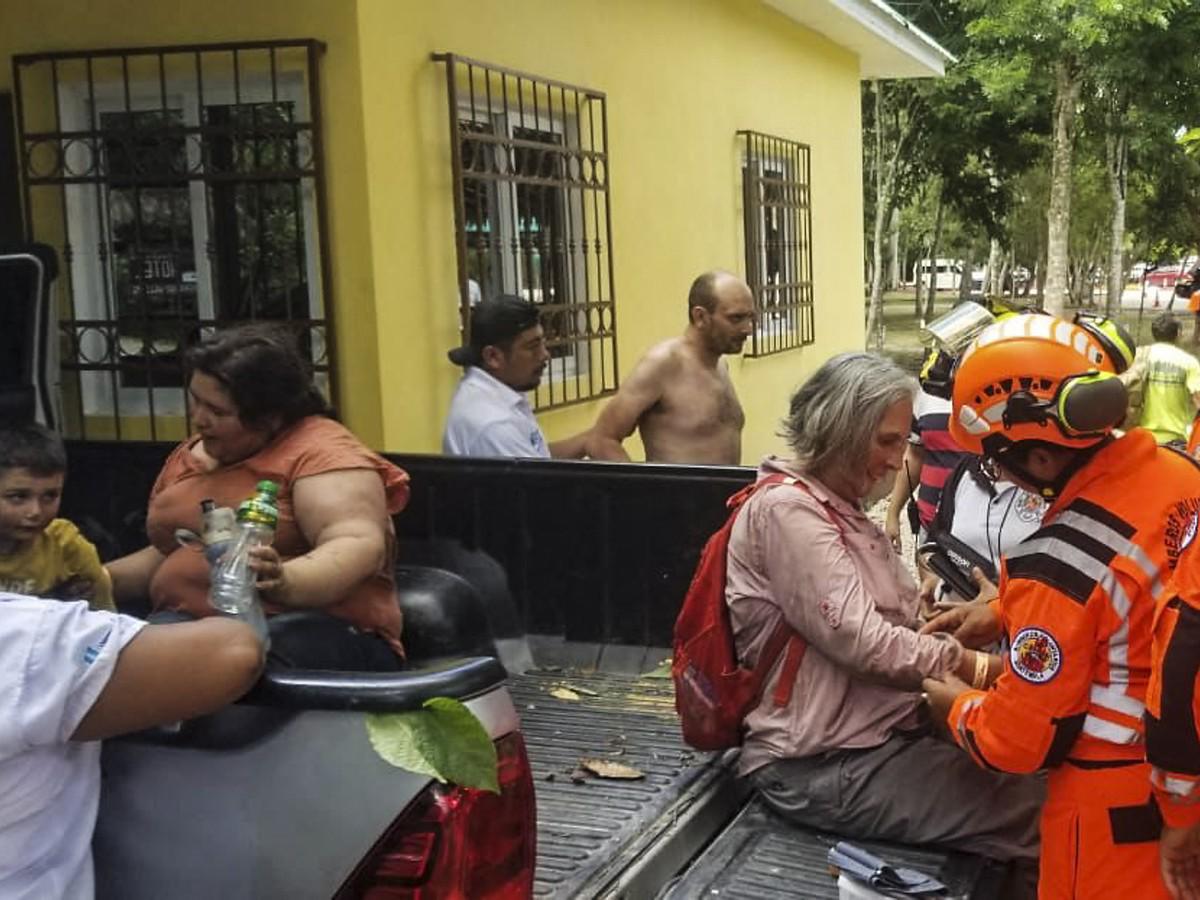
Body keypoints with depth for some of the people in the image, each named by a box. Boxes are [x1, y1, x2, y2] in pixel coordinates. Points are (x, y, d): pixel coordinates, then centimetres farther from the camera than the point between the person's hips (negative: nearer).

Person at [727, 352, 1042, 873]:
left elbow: (903, 614, 11)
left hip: (882, 733, 10)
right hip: (822, 766, -10)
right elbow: (862, 642, -22)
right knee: (1034, 815, -17)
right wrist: (974, 667, -18)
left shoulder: (843, 510, 18)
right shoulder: (787, 509, -15)